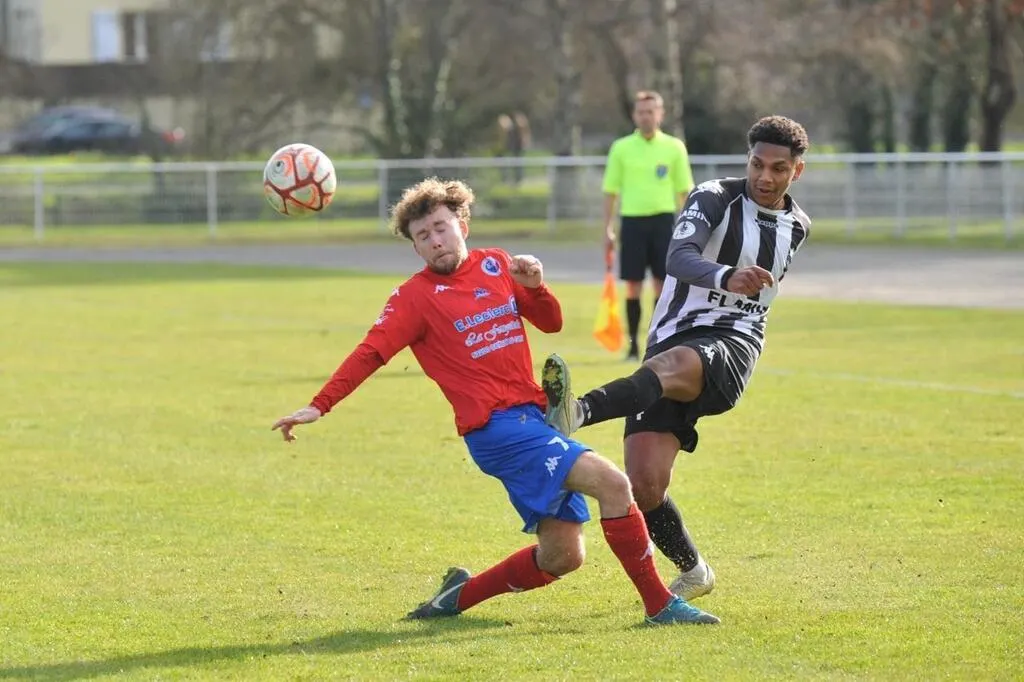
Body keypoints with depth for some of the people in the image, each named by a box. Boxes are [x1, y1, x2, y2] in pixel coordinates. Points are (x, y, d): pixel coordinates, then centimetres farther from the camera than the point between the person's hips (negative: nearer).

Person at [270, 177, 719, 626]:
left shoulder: (496, 265, 14)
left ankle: (460, 595, 24)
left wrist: (535, 286, -2)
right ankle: (659, 605, -17)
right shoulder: (416, 295, -2)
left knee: (561, 556, 7)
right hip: (496, 426, -7)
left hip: (532, 417, 7)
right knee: (611, 483, -22)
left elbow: (551, 322, 19)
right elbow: (370, 353, -9)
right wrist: (320, 406, -19)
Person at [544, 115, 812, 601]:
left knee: (669, 366, -39)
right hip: (672, 339, 0)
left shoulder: (797, 227, 15)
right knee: (643, 483, -13)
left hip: (730, 345, 0)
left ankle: (578, 413, -65)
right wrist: (727, 277, -40)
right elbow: (680, 257, -21)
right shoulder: (714, 199, 0)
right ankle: (693, 572, 14)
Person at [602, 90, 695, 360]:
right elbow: (611, 191, 7)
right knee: (633, 285, 0)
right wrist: (608, 230, 2)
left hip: (663, 219, 0)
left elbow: (684, 190, 7)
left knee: (663, 284, -1)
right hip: (632, 220, 0)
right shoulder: (621, 148, 4)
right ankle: (633, 345, 8)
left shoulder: (674, 147, 4)